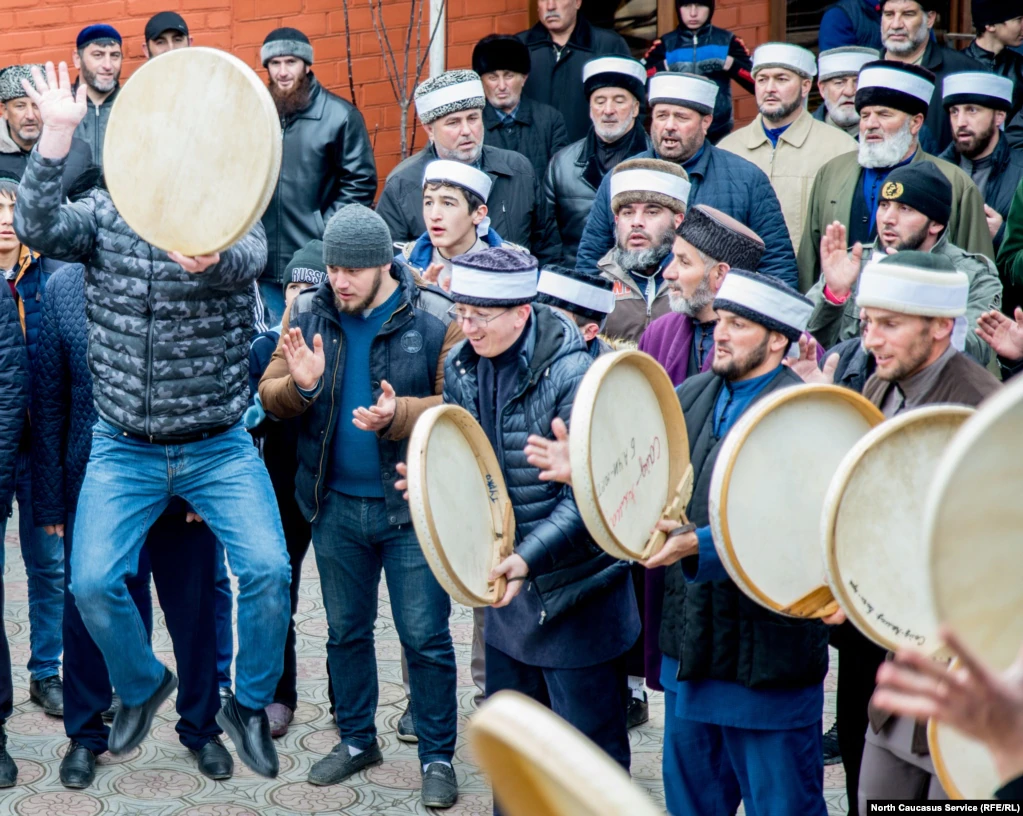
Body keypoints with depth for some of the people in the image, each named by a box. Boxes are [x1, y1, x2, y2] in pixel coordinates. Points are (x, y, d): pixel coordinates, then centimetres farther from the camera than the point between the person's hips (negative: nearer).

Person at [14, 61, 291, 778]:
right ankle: (142, 686, 24)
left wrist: (210, 259, -54)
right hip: (124, 448, 1)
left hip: (219, 447, -1)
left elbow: (247, 259, -29)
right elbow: (37, 228, -20)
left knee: (267, 570, -15)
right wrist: (57, 134, -33)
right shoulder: (103, 214, 0)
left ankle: (249, 706, 12)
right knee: (93, 582, -8)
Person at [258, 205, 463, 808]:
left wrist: (399, 415, -30)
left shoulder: (435, 320, -11)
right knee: (347, 630, 17)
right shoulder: (308, 313, 1)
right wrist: (300, 385, -20)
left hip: (412, 508, -4)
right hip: (336, 505, 4)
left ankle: (438, 757, 16)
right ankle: (357, 740, 34)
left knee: (425, 637, 2)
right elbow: (269, 396, 2)